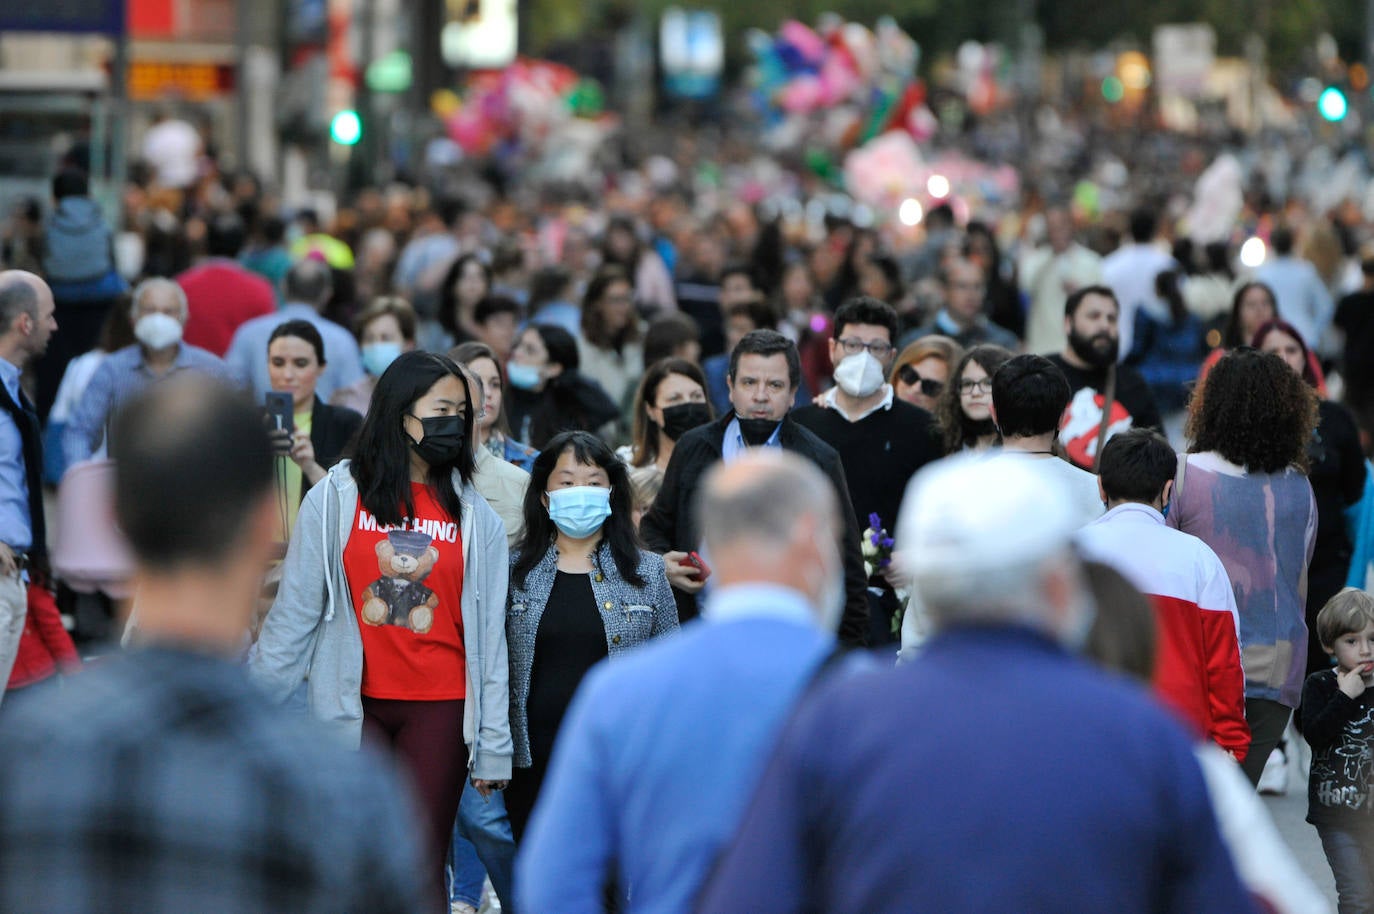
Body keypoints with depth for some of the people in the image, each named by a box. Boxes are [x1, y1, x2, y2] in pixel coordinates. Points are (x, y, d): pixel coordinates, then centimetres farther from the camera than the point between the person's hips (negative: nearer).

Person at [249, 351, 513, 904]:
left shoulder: (476, 517, 7)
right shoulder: (336, 498, 2)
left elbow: (489, 635, 6)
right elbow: (296, 610, 4)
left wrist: (494, 745, 2)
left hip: (440, 711, 1)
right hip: (352, 708, -1)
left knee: (421, 866, 0)